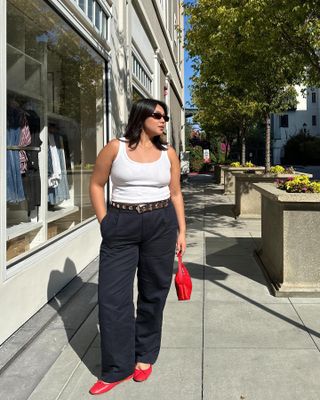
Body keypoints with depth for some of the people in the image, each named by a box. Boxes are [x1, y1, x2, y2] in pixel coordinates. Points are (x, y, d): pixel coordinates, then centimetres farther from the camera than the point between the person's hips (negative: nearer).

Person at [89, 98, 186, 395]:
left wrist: (181, 231, 7)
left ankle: (144, 357, 29)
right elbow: (96, 184, 5)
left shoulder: (168, 153, 7)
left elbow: (175, 194, 11)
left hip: (161, 224, 2)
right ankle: (117, 368, 13)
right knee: (112, 296, -1)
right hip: (120, 225, -1)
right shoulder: (116, 148, 0)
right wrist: (104, 223, -2)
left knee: (153, 293, 9)